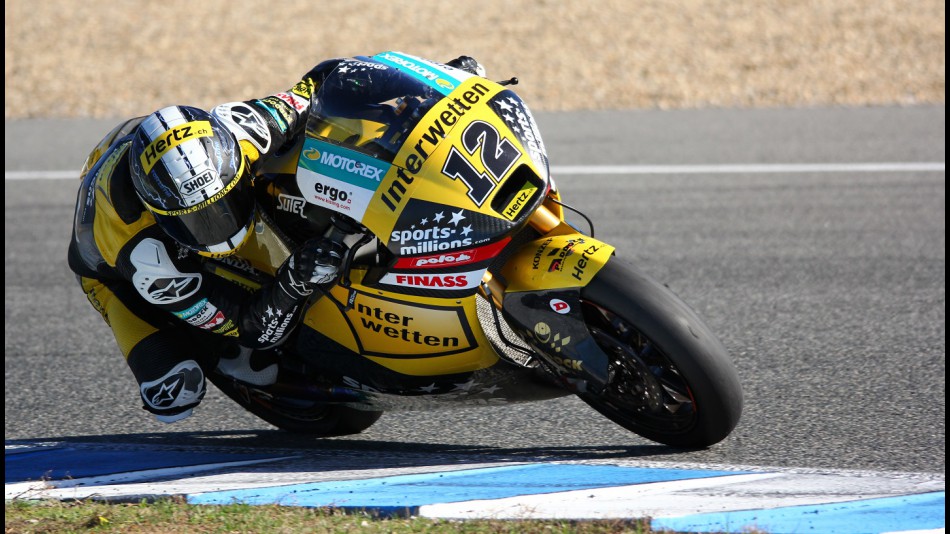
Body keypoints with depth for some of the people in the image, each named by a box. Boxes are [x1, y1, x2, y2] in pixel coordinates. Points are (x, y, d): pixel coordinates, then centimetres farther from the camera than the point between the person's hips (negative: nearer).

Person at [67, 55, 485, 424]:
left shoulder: (231, 133, -39)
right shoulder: (145, 255, -47)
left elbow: (328, 83, -21)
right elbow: (254, 330, -38)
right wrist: (293, 285, -59)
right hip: (117, 270, -3)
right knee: (174, 397, -24)